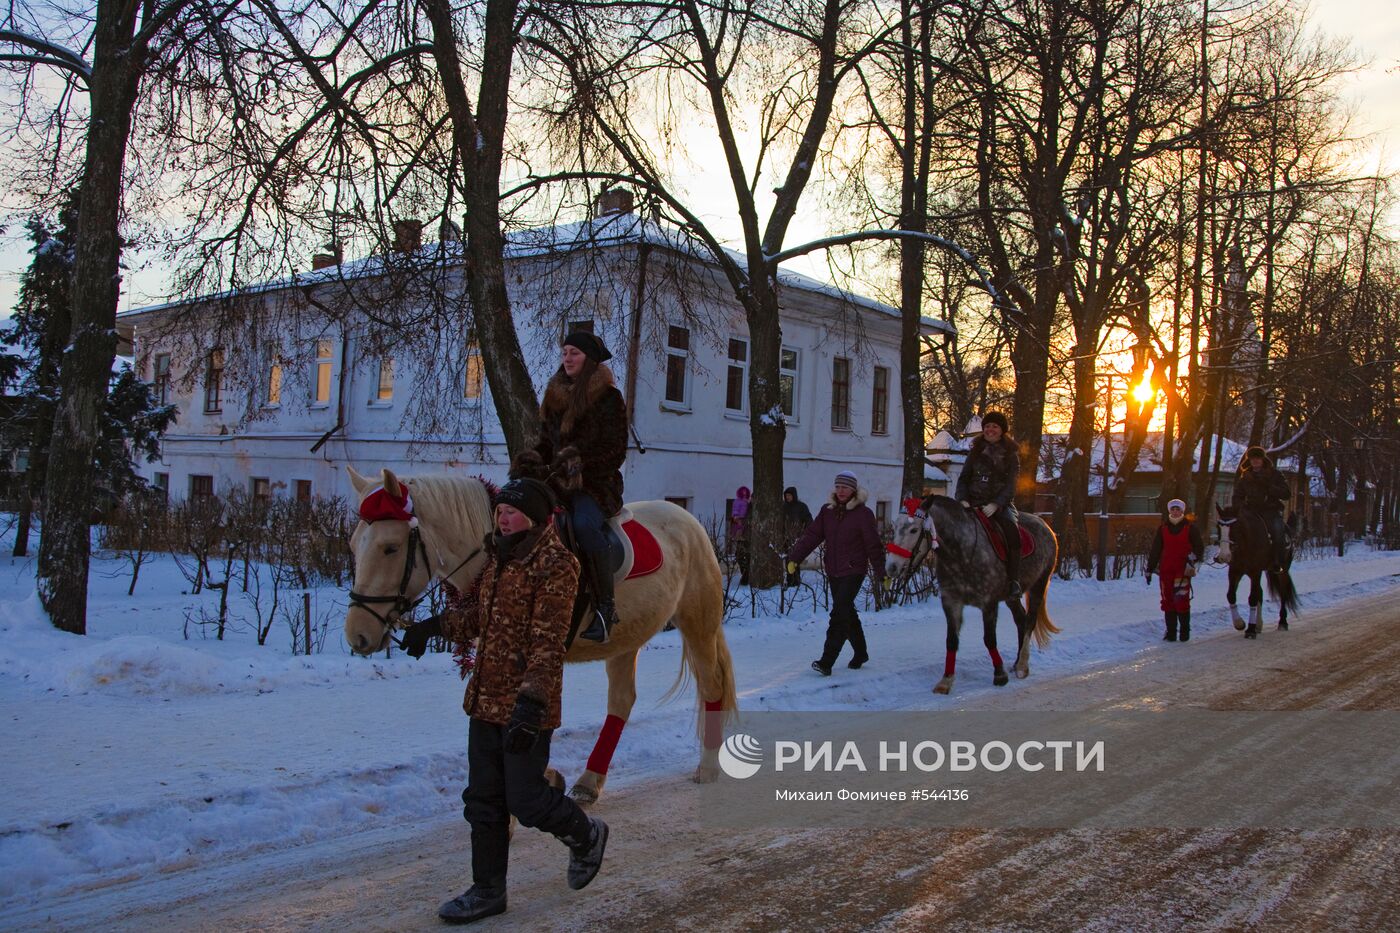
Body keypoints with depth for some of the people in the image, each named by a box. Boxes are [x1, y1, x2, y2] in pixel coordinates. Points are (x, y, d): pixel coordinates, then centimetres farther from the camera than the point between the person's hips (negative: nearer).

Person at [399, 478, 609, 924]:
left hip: (525, 707, -8)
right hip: (485, 701, 9)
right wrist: (438, 624, 20)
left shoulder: (555, 565, -16)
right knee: (483, 801, 13)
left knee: (524, 799, 0)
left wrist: (531, 702, -31)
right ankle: (488, 891, 27)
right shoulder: (499, 556, 12)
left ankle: (586, 836, 28)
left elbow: (548, 642, -24)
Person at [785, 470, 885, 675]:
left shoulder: (863, 513, -8)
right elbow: (812, 535, 1)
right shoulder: (827, 511, 7)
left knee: (839, 613, -13)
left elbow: (873, 545, -8)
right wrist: (794, 557, -8)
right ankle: (860, 653, 33)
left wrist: (880, 572, -9)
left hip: (853, 572, -6)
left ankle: (826, 661, -14)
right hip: (833, 572, 6)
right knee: (848, 613, 16)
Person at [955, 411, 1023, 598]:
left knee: (1011, 532, -30)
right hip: (974, 503, 2)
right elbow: (963, 478, 12)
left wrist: (995, 504, -18)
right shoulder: (975, 452, 15)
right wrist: (962, 499, -7)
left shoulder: (1011, 454, 6)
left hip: (1000, 504, -2)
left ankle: (1014, 580, -25)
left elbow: (1011, 485, -3)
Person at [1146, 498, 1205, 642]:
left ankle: (1185, 632, 1)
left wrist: (1193, 558, -16)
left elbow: (1199, 547, 4)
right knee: (1167, 601, 4)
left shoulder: (1190, 527, 3)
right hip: (1165, 570, 3)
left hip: (1183, 570, -3)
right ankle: (1170, 633, 11)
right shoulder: (1163, 528, 11)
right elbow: (1155, 550, 14)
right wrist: (1150, 569, 13)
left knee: (1181, 600, -10)